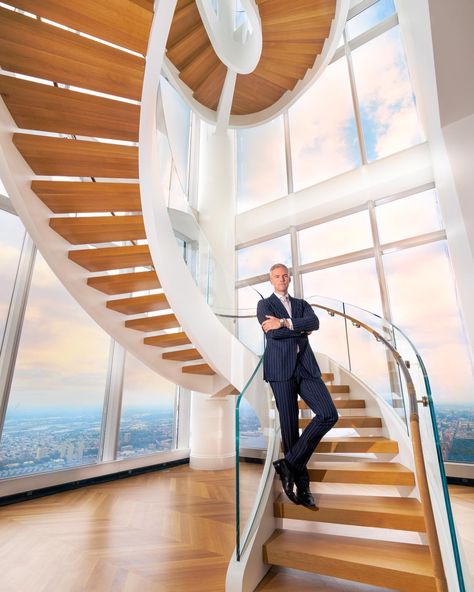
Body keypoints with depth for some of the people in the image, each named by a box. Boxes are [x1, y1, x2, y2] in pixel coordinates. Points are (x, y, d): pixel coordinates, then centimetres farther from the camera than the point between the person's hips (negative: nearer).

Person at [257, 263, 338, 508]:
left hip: (306, 366, 4)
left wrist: (285, 323, -13)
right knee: (290, 425, 1)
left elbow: (314, 323, -3)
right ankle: (302, 485, 17)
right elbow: (273, 333, -9)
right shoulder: (264, 304, 10)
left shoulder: (302, 304, 20)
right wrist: (301, 330, 0)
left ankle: (289, 463, 2)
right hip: (281, 368, -4)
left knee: (328, 415, -11)